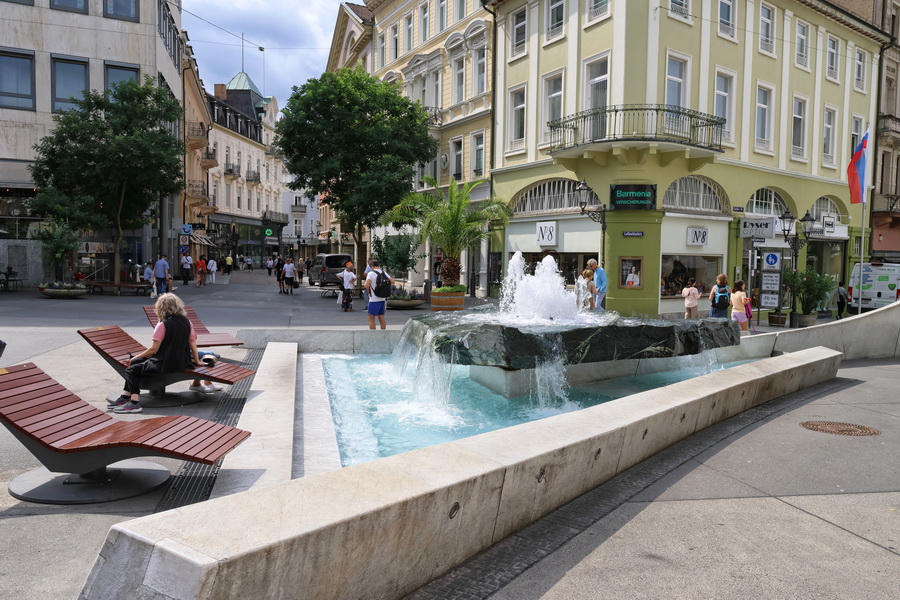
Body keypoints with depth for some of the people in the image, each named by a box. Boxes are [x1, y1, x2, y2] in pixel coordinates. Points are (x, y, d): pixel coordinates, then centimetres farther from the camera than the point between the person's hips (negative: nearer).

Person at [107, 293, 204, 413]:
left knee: (131, 370, 0)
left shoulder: (163, 324, -13)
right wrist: (197, 361, 19)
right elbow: (193, 343, 8)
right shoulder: (187, 322, 5)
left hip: (164, 365, -8)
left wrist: (135, 358, 0)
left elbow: (154, 349, -13)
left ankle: (135, 402, -13)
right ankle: (126, 396, 22)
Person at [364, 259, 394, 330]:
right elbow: (392, 282, 11)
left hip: (374, 300, -6)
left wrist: (368, 290, -5)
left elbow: (367, 285, -24)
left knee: (371, 319, 2)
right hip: (383, 299, 6)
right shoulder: (384, 273, 7)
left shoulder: (371, 273, -12)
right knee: (382, 319, 14)